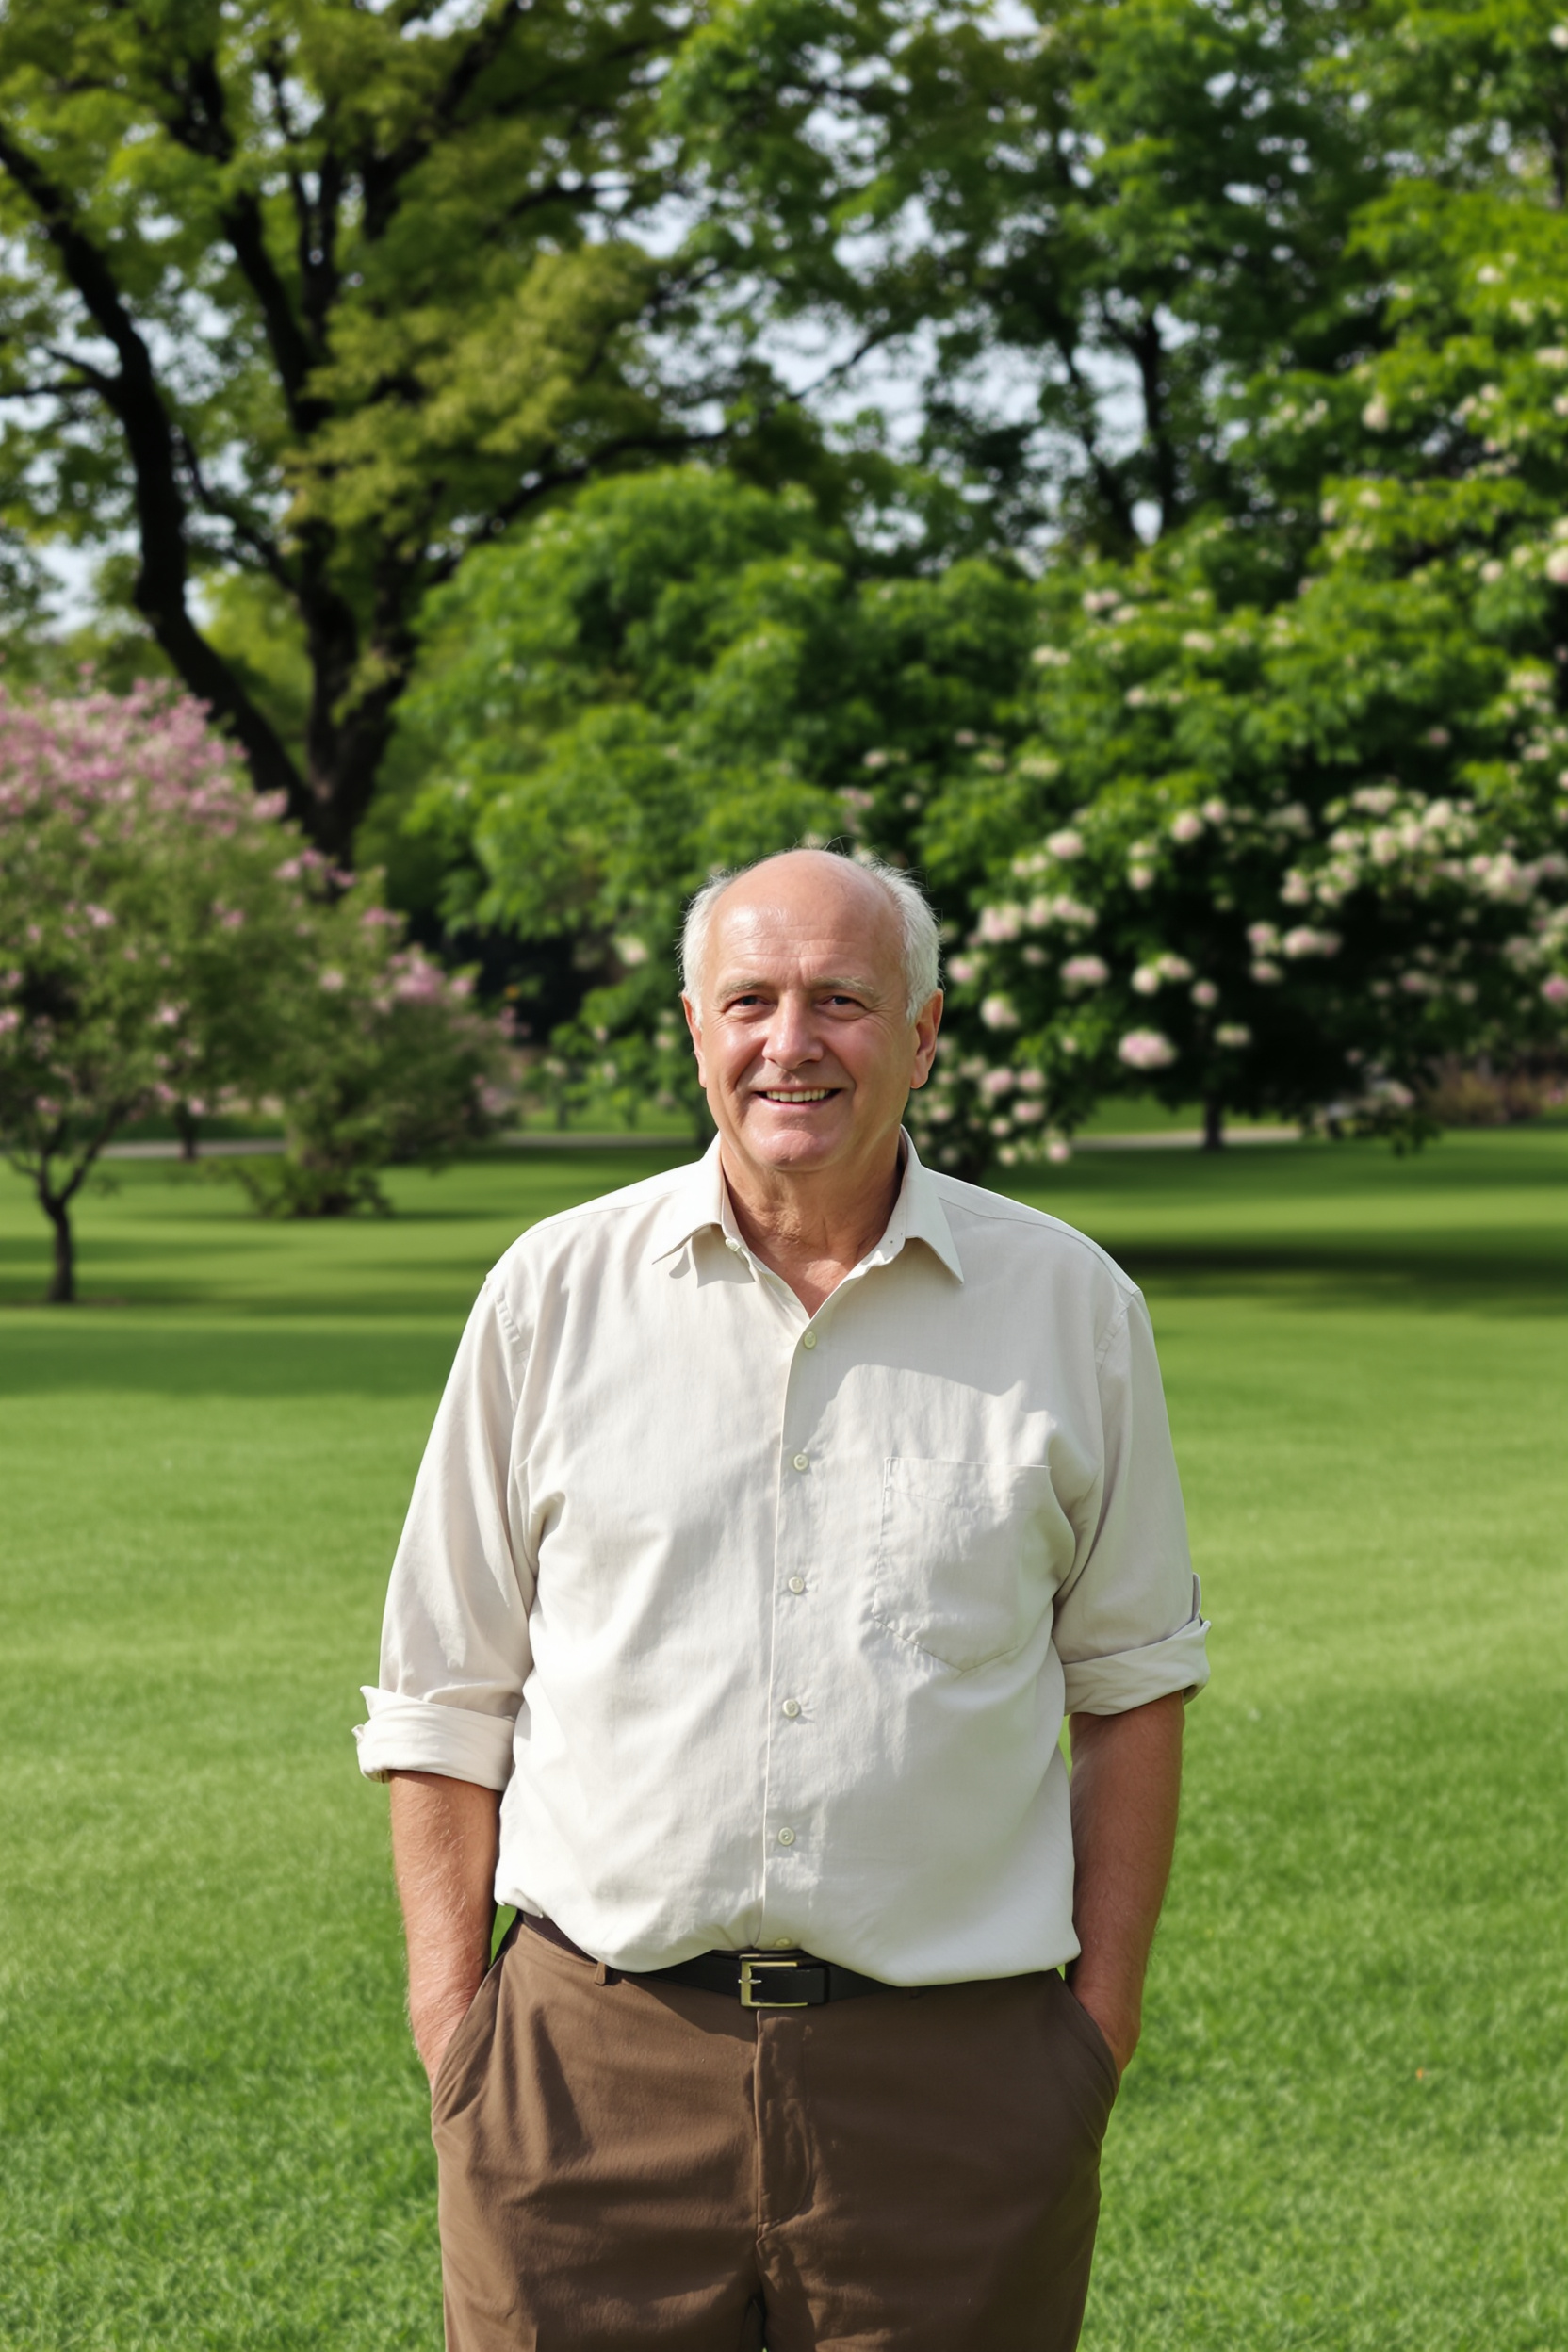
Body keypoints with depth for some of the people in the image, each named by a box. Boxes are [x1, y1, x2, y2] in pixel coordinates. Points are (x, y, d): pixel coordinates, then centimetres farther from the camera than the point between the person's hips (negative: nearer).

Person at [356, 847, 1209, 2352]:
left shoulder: (1068, 1305, 5)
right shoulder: (554, 1293, 4)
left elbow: (1131, 1678, 11)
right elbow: (444, 1689, 8)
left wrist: (1106, 2006, 5)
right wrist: (449, 2014, 2)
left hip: (950, 2063, 0)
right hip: (595, 2062, 0)